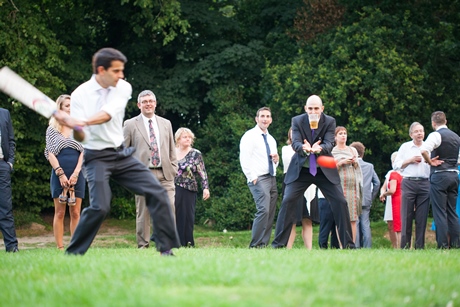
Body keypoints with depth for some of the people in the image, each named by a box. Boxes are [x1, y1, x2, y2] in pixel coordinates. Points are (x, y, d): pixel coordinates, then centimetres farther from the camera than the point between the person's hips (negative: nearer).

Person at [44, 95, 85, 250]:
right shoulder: (52, 129, 9)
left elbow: (84, 152, 3)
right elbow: (50, 153, 2)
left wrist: (76, 173, -9)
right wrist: (61, 174, -9)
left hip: (77, 175, 1)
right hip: (59, 174, -1)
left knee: (75, 213, -1)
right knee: (60, 213, -1)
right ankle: (60, 247, -2)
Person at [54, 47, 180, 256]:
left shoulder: (123, 88, -2)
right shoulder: (80, 94, -10)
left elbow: (108, 113, -21)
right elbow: (80, 138, -14)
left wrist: (83, 122, -39)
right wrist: (76, 130, -38)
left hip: (121, 154, 4)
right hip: (96, 157, -4)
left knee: (157, 192, -5)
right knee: (100, 206, -20)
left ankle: (167, 248, 1)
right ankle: (72, 254, -5)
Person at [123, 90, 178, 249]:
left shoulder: (166, 123, 16)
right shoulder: (130, 124, 5)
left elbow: (172, 149, 19)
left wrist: (174, 168, 8)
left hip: (165, 174, 3)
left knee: (169, 208, -5)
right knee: (143, 212, -1)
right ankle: (143, 245, 5)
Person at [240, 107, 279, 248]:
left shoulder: (271, 139, 22)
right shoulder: (250, 136, -3)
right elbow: (244, 159, -11)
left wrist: (276, 160, 7)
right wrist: (252, 178, -16)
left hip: (272, 178, 8)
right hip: (259, 179, -8)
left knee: (270, 214, 1)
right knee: (263, 210, -22)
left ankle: (264, 244, 3)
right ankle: (255, 246, -20)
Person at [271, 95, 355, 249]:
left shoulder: (330, 122, -6)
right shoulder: (297, 121, -6)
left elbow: (329, 144, -19)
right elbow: (295, 143, -18)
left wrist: (319, 148, -42)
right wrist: (304, 148, -42)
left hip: (325, 170, 0)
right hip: (301, 169, 0)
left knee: (340, 202, -6)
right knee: (287, 201, -10)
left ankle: (348, 244, 3)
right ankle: (279, 243, -4)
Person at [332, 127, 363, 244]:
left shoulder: (352, 150, 19)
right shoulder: (332, 151, 11)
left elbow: (358, 169, 19)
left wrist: (355, 162, -1)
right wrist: (341, 162, -8)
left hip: (352, 185, 2)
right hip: (339, 185, -2)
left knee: (353, 218, -5)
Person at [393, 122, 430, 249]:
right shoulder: (405, 147, 12)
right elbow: (397, 164, 8)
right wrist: (410, 161, -4)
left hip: (425, 183, 2)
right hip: (409, 183, -2)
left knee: (422, 217, 0)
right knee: (407, 216, -5)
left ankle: (420, 246, 4)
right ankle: (405, 246, -3)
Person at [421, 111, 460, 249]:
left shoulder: (436, 135, -9)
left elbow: (424, 150, -27)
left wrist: (430, 161, -12)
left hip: (439, 175, -7)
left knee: (439, 212, -5)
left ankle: (443, 245, -8)